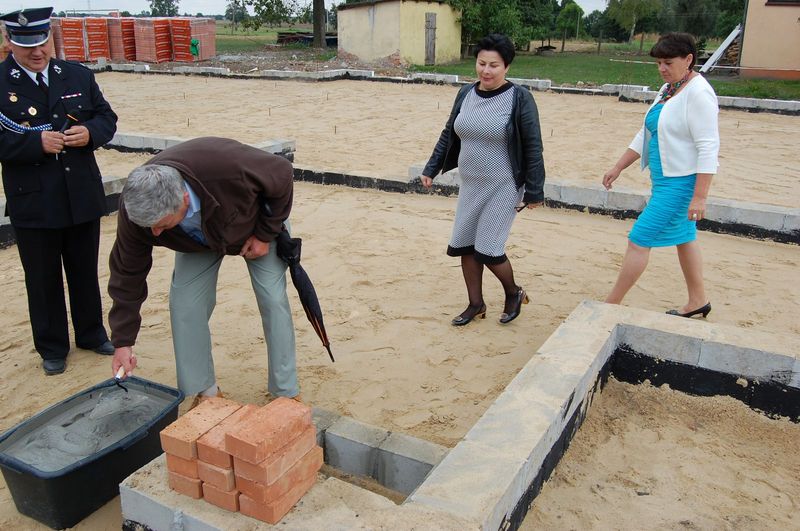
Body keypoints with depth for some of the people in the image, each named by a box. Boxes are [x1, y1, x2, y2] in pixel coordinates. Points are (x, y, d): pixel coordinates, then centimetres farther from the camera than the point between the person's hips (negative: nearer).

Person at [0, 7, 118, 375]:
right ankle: (52, 348, 25)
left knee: (85, 272, 17)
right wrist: (36, 143, -23)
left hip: (83, 196, 3)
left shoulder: (79, 76, 5)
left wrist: (90, 133, -10)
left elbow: (107, 118, 10)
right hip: (33, 203, -3)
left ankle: (91, 334, 35)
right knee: (43, 279, 9)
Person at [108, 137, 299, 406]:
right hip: (198, 240, 3)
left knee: (273, 300, -10)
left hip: (257, 224, -2)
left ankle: (287, 393, 5)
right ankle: (200, 393, 7)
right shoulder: (135, 209, -33)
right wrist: (122, 341, -18)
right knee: (184, 303, -11)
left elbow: (282, 175, -26)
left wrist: (265, 235, -21)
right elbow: (128, 273, -21)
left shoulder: (230, 168, -47)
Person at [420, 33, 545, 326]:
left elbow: (533, 147, -11)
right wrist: (431, 168, 14)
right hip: (470, 185, 6)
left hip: (504, 188, -6)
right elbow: (448, 134, 15)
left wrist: (534, 191, -11)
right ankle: (476, 304, 26)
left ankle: (514, 293, 23)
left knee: (488, 249, -7)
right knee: (464, 245, 8)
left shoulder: (519, 98, -12)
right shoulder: (466, 94, 4)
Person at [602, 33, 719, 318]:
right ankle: (698, 300, 34)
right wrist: (618, 167, 15)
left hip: (681, 183, -10)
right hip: (665, 178, 10)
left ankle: (611, 305, 3)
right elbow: (646, 134, 17)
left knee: (639, 240, -7)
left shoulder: (698, 94, -18)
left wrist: (700, 197, -26)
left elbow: (708, 148, -22)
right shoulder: (667, 89, 10)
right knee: (683, 237, 19)